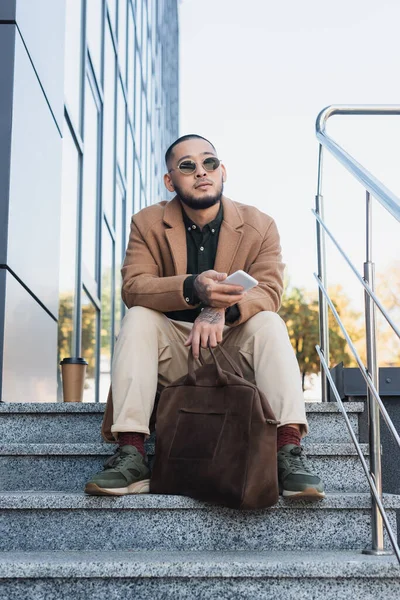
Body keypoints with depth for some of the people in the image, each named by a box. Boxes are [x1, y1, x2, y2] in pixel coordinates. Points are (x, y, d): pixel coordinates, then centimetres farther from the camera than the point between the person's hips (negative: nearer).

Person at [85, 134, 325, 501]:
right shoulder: (148, 223, -1)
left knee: (269, 323, -28)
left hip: (233, 347, 0)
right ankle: (130, 456, -35)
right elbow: (133, 286, -15)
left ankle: (289, 451, -38)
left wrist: (223, 309, -38)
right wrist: (192, 288, -36)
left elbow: (269, 290, -14)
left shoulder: (260, 225, -1)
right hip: (172, 353, 0)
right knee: (137, 319, -26)